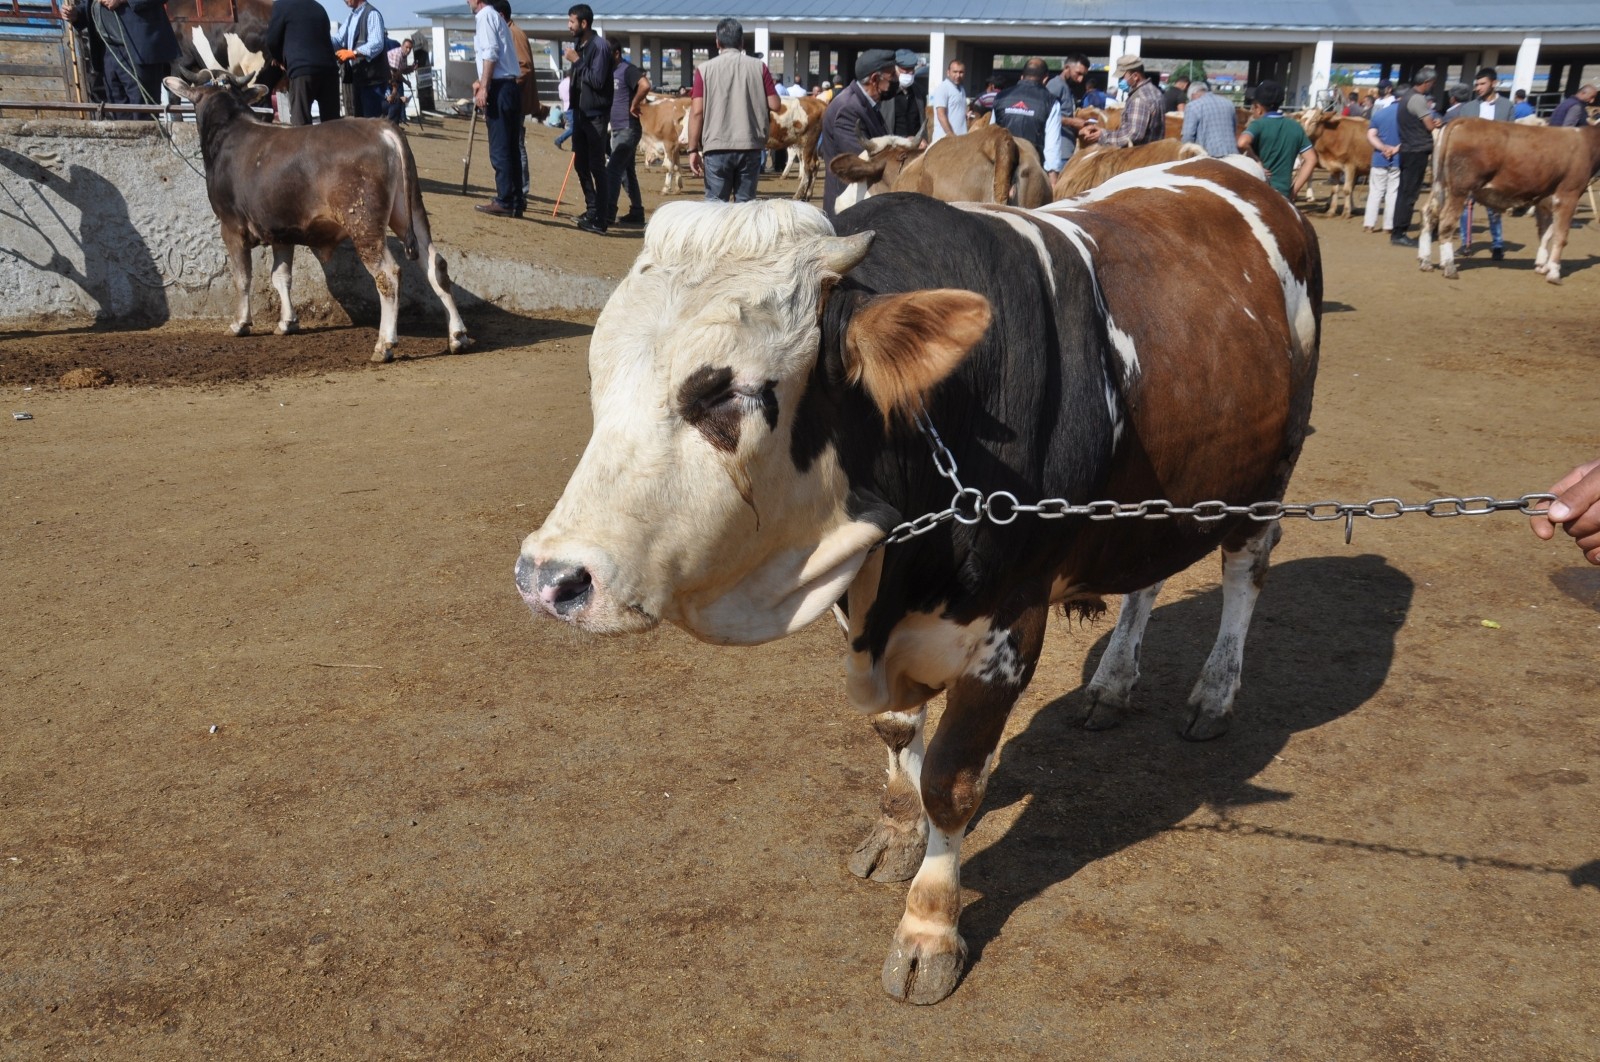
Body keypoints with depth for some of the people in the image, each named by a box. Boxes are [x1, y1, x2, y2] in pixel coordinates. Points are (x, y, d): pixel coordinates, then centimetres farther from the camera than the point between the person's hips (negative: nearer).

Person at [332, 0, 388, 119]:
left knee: (372, 119, -10)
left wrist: (353, 53, -30)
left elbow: (376, 44, -22)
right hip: (357, 77, 9)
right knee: (360, 118, 12)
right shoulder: (351, 17, 19)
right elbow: (339, 40, 12)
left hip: (371, 77, -9)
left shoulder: (371, 14, -9)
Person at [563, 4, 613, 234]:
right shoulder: (578, 45, 12)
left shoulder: (600, 46, -13)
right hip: (580, 113, 9)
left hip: (596, 116, -9)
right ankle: (591, 210, 23)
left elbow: (597, 80, -21)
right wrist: (573, 109, 15)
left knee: (596, 167, -8)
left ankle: (599, 219, -8)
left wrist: (577, 61, -15)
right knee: (582, 165, 13)